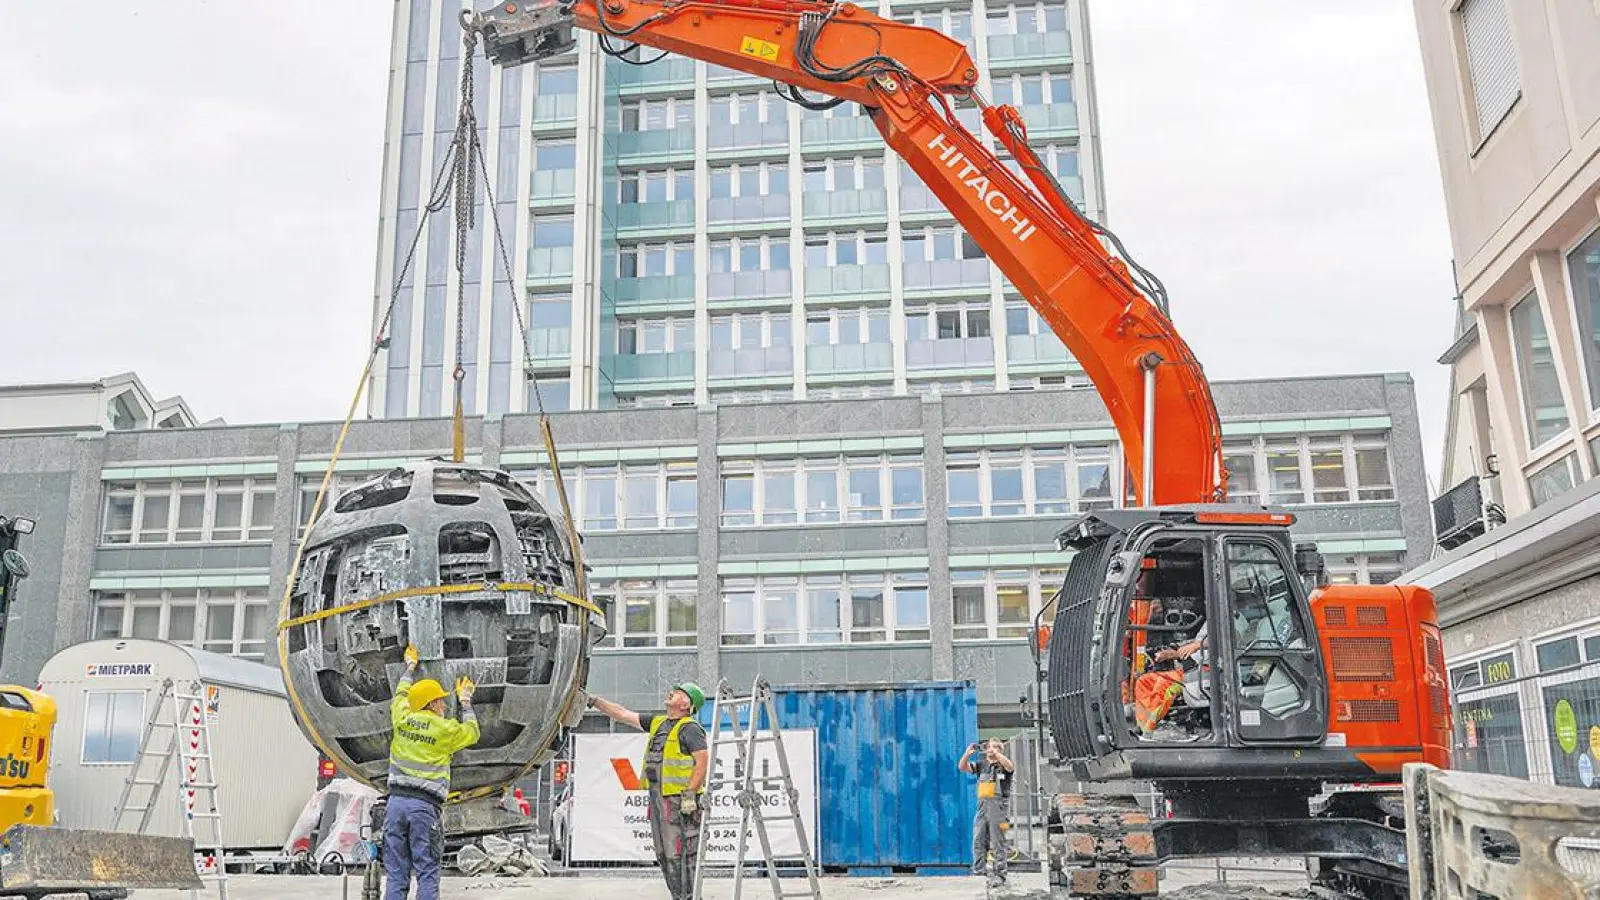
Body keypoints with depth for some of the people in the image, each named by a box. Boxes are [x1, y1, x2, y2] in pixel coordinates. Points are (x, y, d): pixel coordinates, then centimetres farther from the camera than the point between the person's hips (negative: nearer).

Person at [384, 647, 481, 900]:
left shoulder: (403, 719, 10)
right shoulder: (446, 729, 1)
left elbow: (401, 696, 33)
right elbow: (472, 732, 23)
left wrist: (410, 667, 49)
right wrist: (465, 702, 38)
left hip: (396, 801, 4)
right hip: (424, 805, -4)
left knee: (396, 875, 5)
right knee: (427, 874, -1)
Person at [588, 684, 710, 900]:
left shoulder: (690, 728, -8)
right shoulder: (657, 722, 16)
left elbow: (703, 760, -15)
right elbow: (622, 714, 19)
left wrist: (690, 794, -21)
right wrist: (593, 700, 16)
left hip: (679, 801, -9)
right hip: (658, 798, 9)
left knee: (679, 855, -11)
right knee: (663, 855, 12)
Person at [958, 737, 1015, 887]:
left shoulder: (1003, 764, 3)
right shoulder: (982, 764, 16)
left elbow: (1010, 766, -21)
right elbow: (962, 767, 10)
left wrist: (994, 753, -28)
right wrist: (968, 754, -7)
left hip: (999, 806, -5)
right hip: (982, 806, 5)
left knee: (998, 842, -1)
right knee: (978, 839, 2)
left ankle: (999, 874, 4)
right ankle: (979, 868, 11)